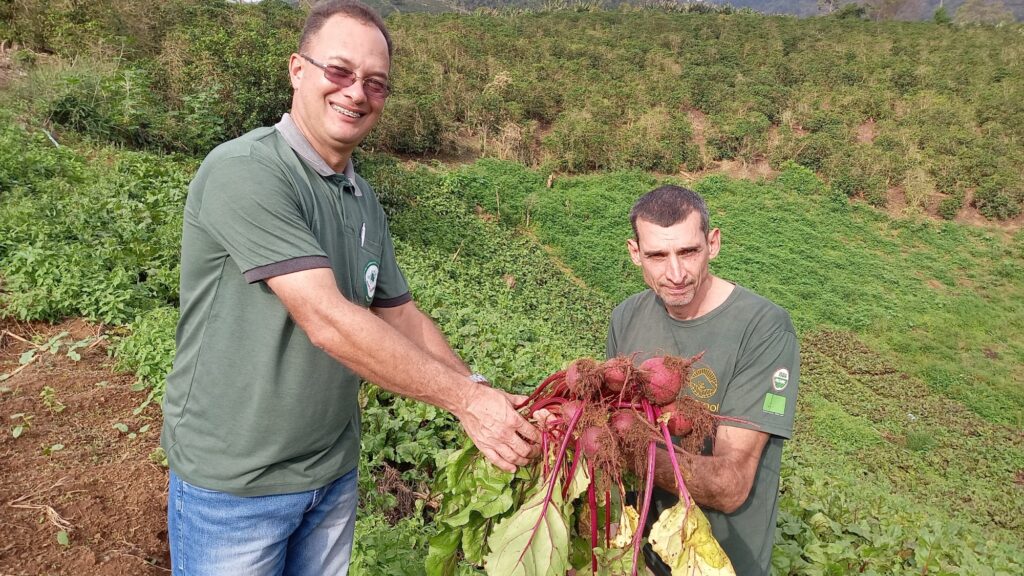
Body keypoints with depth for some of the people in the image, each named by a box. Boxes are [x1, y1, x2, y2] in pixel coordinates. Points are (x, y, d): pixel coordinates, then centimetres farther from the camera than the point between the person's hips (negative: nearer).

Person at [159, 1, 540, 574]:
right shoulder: (243, 171, -20)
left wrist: (487, 401, -7)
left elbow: (403, 317, 6)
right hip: (234, 484, -6)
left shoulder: (365, 202, 4)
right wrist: (465, 396, -23)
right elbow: (327, 322, -27)